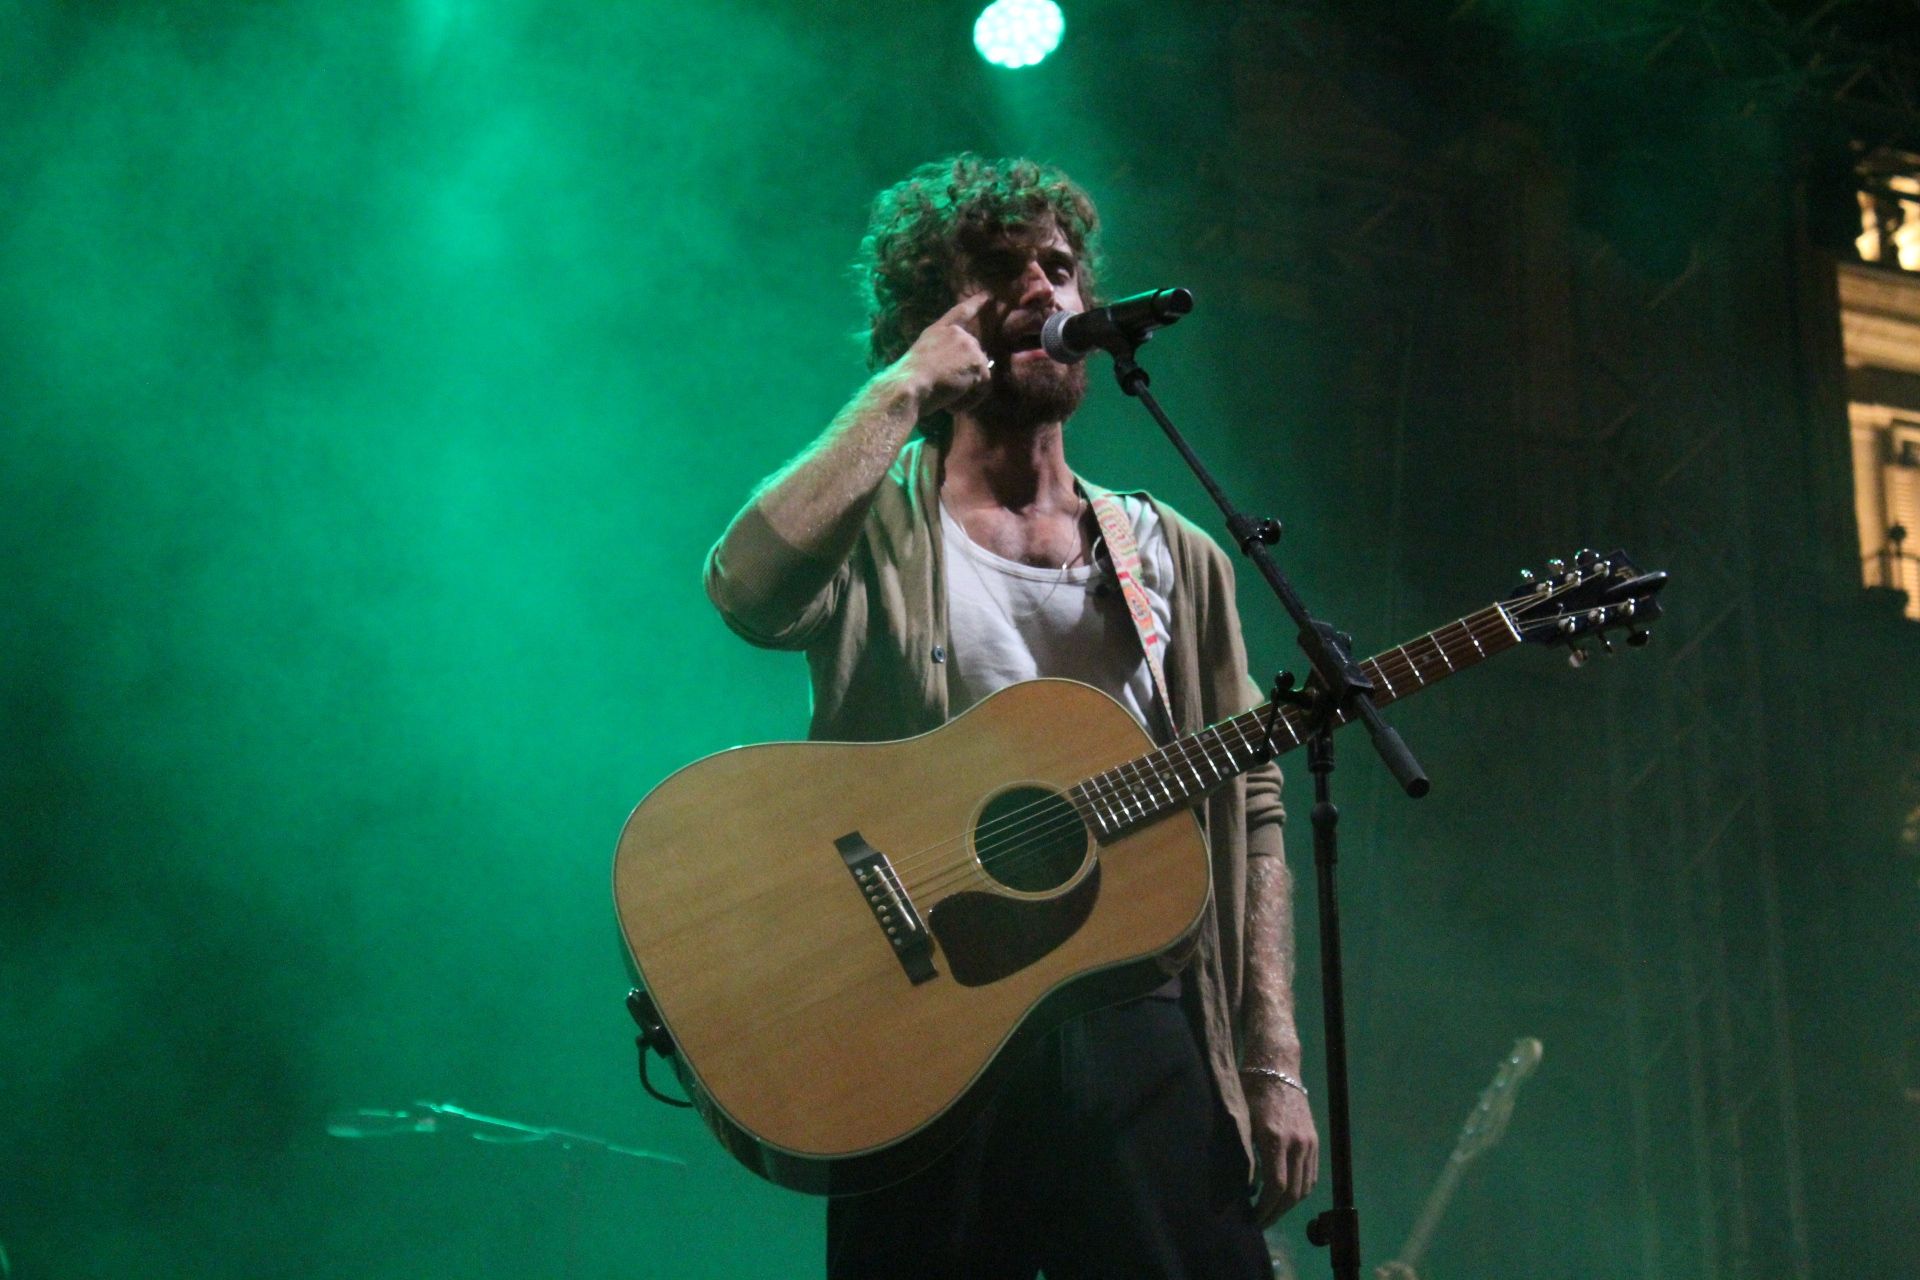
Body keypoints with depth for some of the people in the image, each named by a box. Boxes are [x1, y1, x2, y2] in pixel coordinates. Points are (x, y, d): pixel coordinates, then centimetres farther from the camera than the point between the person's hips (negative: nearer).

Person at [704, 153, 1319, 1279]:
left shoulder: (1177, 561, 15)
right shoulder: (875, 531, 6)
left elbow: (1250, 814, 12)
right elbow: (748, 588, -19)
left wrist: (1273, 1066, 2)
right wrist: (906, 388, -9)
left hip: (1139, 1032, 3)